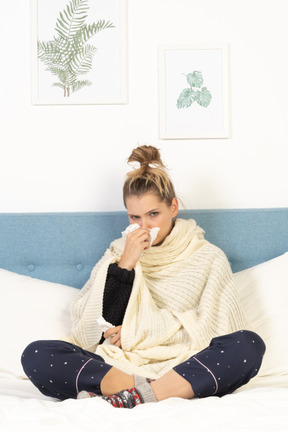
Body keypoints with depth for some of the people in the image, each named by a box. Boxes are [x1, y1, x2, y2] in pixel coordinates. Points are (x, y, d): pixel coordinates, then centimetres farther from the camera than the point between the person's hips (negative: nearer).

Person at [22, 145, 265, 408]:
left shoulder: (208, 257, 10)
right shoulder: (118, 255, 15)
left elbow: (216, 328, -1)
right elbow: (96, 329, 4)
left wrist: (141, 330, -5)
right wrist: (123, 267, -5)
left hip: (185, 369, -1)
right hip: (119, 364, 1)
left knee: (250, 345, -29)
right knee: (36, 356, -20)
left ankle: (136, 396, -29)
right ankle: (145, 388, -27)